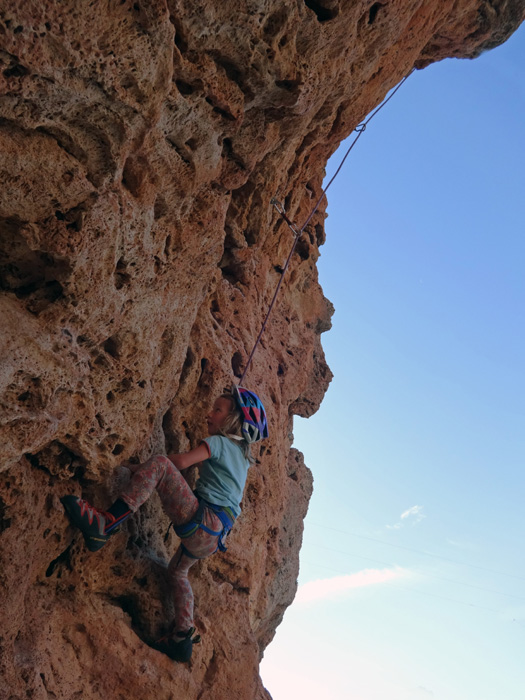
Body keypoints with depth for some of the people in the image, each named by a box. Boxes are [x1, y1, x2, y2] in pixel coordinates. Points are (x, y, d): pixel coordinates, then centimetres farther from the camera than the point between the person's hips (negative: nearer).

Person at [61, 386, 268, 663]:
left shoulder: (219, 442, -2)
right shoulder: (242, 454, 23)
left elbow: (181, 461, -16)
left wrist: (139, 468, -5)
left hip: (202, 522, -10)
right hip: (211, 539, 10)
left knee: (159, 464, -21)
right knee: (177, 570, 35)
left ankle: (103, 523, -36)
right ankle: (182, 638, 29)